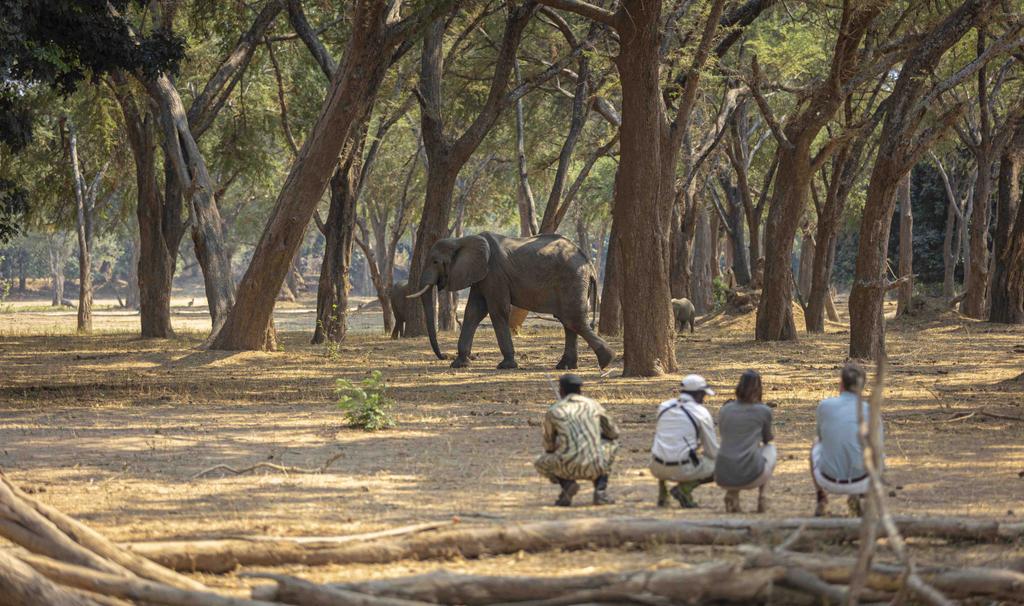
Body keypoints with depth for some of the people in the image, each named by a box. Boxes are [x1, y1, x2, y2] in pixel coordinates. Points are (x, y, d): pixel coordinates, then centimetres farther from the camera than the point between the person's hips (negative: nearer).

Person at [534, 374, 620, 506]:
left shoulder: (553, 411, 11)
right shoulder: (593, 405, 16)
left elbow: (549, 446, 21)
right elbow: (614, 433, 29)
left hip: (568, 466, -1)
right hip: (595, 468, 1)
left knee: (540, 463, 33)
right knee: (612, 444, 35)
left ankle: (567, 484, 0)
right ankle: (600, 491, 14)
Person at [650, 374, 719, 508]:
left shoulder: (663, 407, 10)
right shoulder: (701, 413, -3)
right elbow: (713, 451, 1)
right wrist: (702, 453, 26)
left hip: (657, 468, 5)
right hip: (683, 470, -5)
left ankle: (663, 495, 20)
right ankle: (684, 488, -4)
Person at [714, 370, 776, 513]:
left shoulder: (724, 410, 11)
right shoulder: (764, 411, 2)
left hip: (723, 478, 3)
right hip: (750, 476, -3)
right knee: (770, 449, 30)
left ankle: (732, 493, 11)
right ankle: (761, 498, 17)